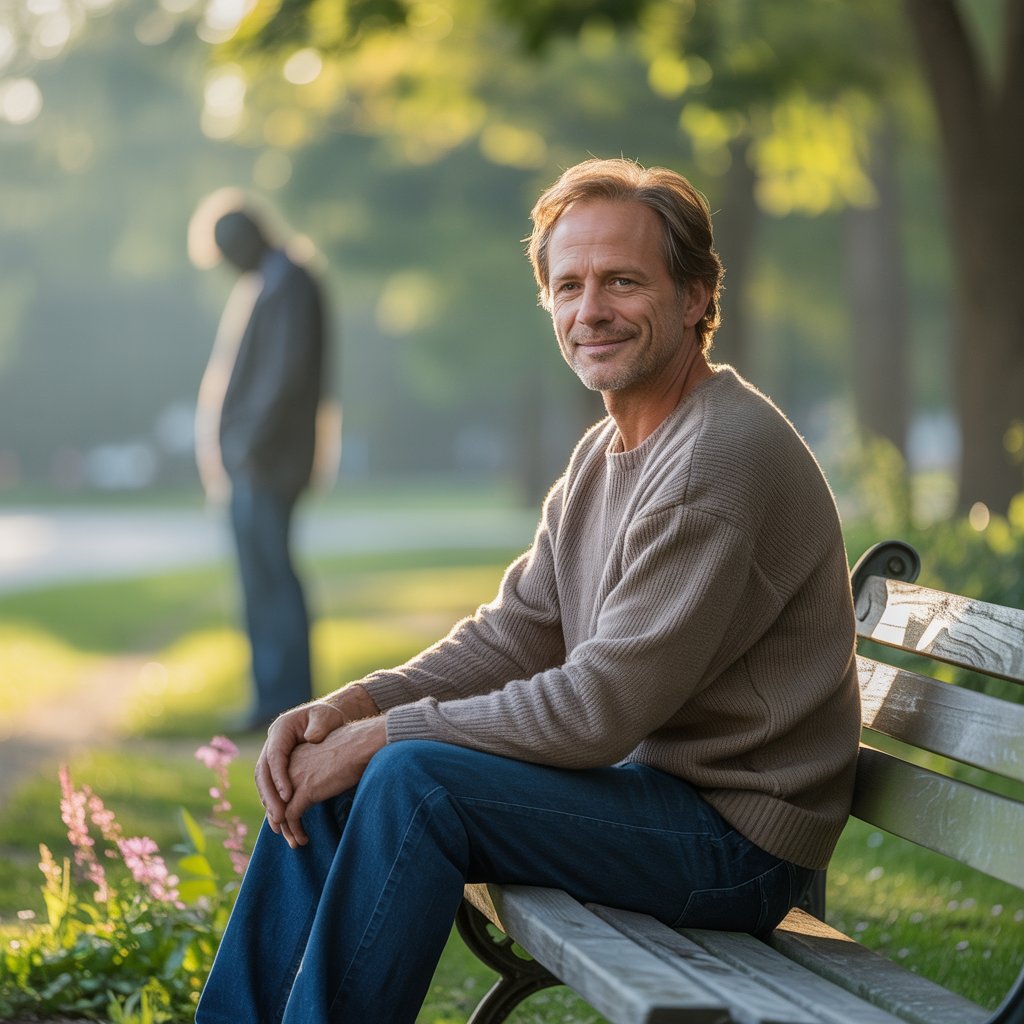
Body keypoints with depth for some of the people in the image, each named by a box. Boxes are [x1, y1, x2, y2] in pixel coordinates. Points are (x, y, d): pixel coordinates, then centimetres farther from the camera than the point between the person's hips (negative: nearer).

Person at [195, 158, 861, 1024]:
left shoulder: (723, 460, -21)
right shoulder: (606, 452, 11)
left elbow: (602, 708, -24)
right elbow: (513, 635, 11)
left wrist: (387, 733, -16)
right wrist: (352, 706, -5)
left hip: (736, 841, -10)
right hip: (641, 781, 10)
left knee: (415, 778, -25)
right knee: (323, 775, 5)